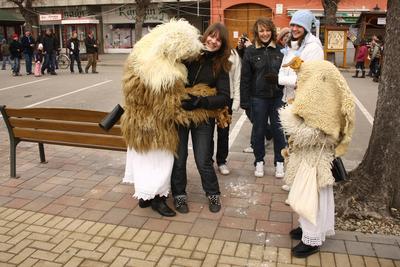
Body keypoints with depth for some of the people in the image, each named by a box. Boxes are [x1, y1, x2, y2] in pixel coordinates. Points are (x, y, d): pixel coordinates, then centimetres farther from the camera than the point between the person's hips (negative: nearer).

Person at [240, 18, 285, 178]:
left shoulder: (280, 50, 1)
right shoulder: (250, 51, -1)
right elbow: (245, 78, -1)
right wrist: (245, 101, -4)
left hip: (278, 97, 1)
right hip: (258, 98, 0)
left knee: (278, 130, 7)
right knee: (259, 131, 10)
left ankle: (279, 162, 23)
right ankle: (259, 162, 27)